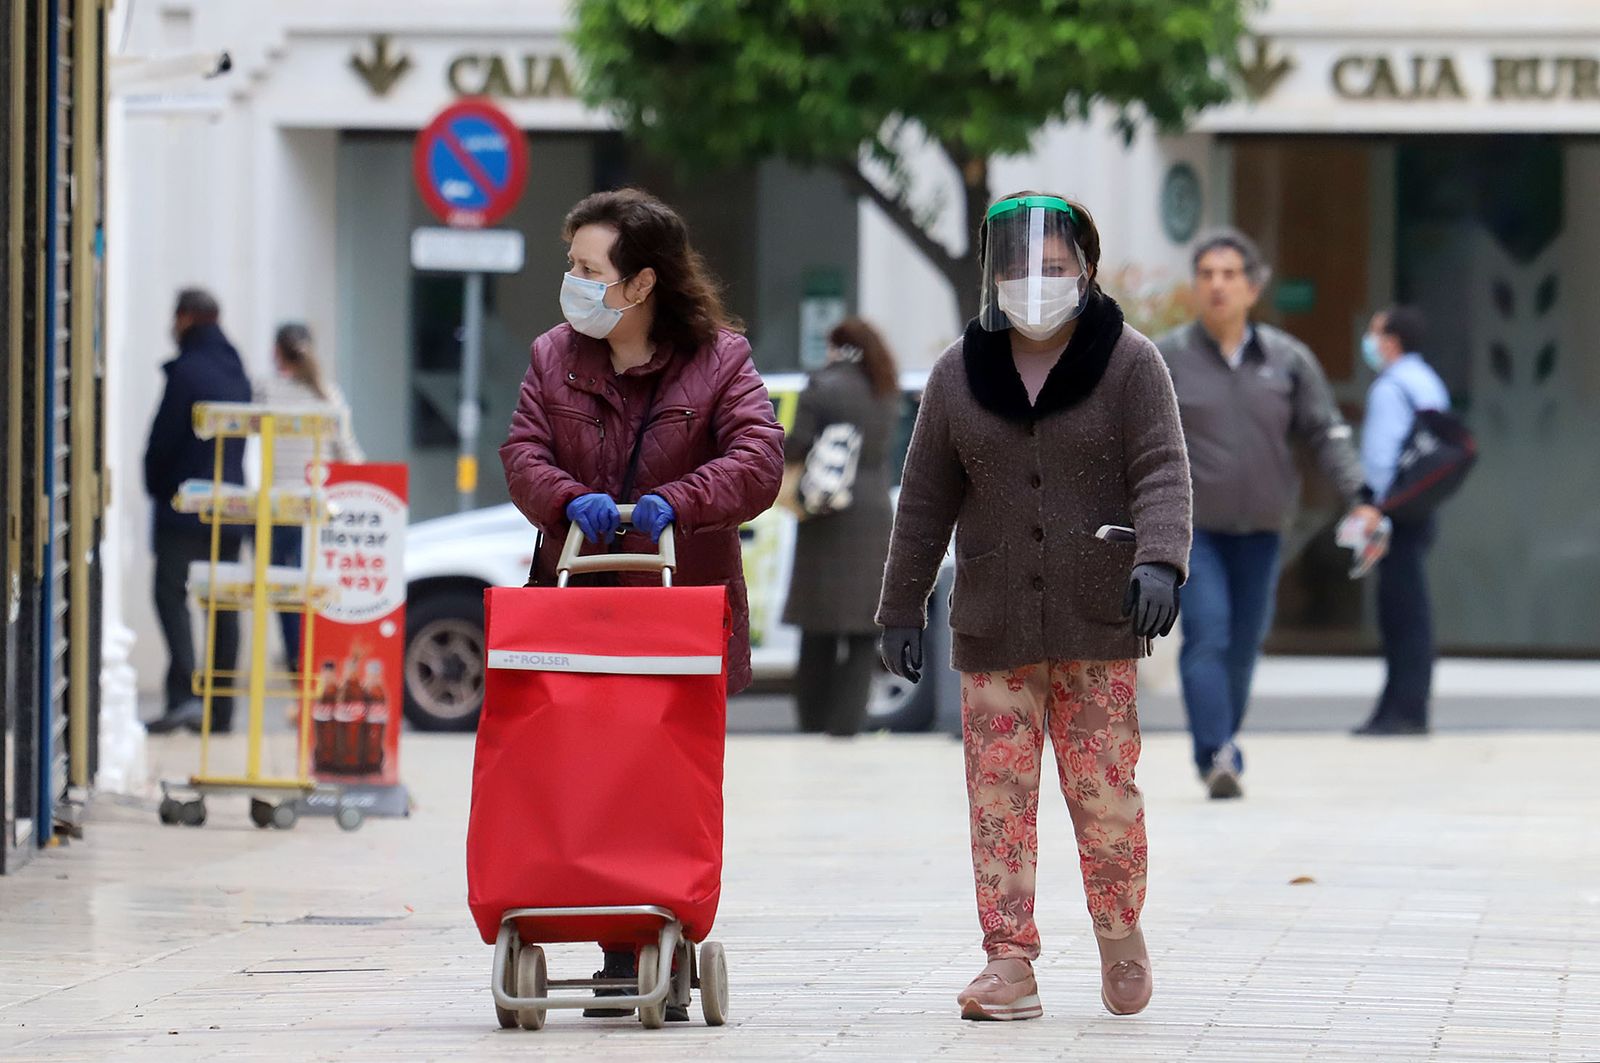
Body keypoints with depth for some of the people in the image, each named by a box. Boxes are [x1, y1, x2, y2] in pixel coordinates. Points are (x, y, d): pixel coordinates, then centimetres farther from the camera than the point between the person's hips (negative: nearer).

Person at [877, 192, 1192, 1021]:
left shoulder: (1129, 363, 1)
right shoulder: (959, 375, 9)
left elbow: (1162, 472, -9)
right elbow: (926, 501, 13)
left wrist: (1159, 559, -27)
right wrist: (901, 607, 11)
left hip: (1099, 620, -2)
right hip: (992, 627, 2)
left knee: (1105, 788, -2)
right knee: (999, 795, -3)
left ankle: (1120, 932, 21)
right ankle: (1009, 962, 0)